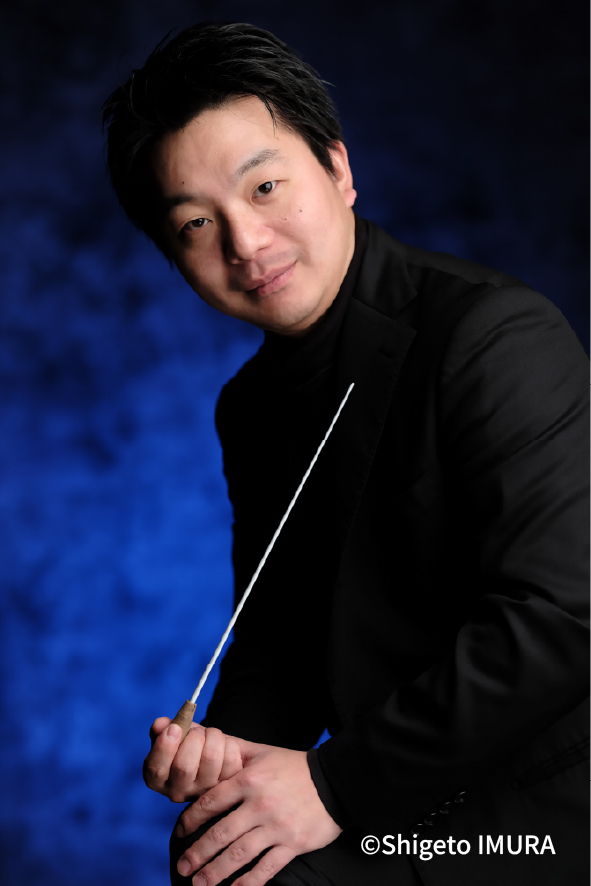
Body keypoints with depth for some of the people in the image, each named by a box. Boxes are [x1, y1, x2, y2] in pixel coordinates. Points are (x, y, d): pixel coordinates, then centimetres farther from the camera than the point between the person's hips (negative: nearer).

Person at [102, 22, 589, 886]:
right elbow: (278, 629, 14)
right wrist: (233, 743, -9)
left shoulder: (497, 336, -19)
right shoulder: (250, 408, 8)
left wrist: (338, 782, -22)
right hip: (402, 795, 7)